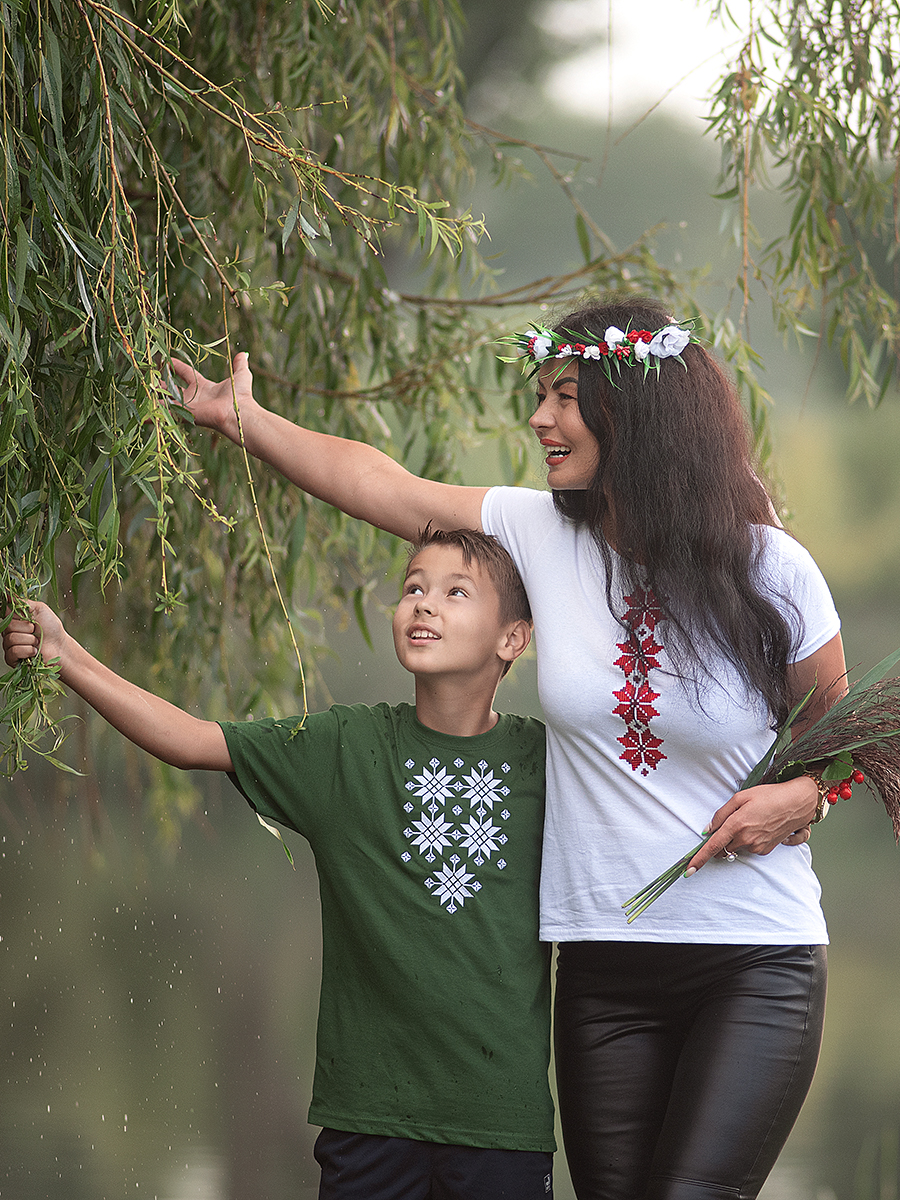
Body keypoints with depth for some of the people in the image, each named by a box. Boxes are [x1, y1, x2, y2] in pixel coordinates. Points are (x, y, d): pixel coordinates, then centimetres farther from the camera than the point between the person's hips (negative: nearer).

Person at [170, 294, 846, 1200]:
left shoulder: (771, 570, -4)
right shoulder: (542, 534, 2)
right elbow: (374, 484, 8)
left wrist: (806, 795, -11)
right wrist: (240, 418, 11)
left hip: (756, 962, -3)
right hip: (605, 965, 3)